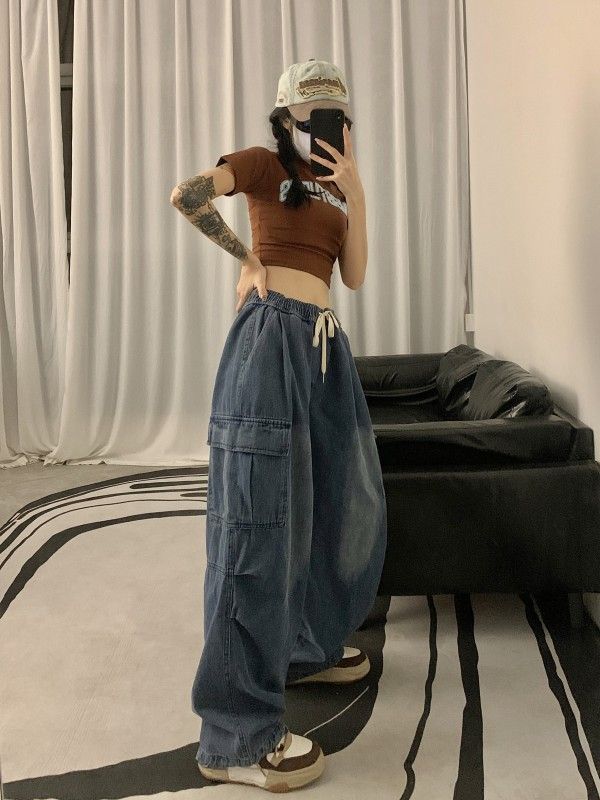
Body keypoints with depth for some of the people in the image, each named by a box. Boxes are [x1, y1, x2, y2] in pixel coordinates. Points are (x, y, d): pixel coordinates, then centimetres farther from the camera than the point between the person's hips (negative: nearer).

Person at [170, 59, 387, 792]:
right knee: (261, 514, -11)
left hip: (325, 343, 9)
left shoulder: (336, 189, 22)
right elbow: (185, 195, -14)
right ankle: (235, 733, -6)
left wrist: (356, 194, 1)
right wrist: (242, 257, -1)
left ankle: (305, 647, 34)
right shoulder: (263, 165, 3)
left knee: (341, 501, 15)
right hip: (272, 336, -8)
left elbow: (355, 275, 11)